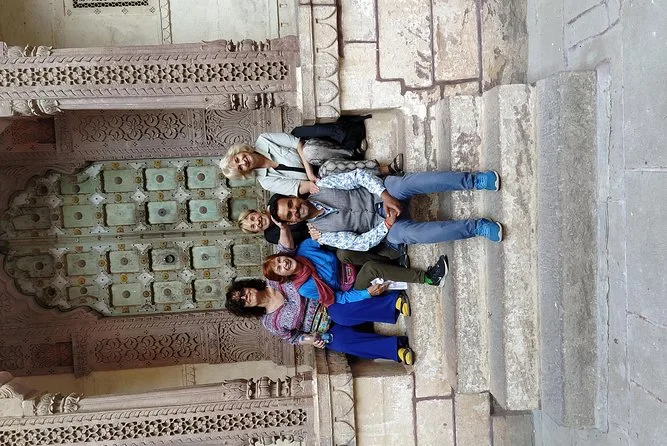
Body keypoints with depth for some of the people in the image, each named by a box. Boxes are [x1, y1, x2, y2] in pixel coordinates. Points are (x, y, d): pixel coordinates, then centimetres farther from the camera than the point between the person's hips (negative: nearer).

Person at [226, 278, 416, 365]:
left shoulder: (273, 280, 0)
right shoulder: (270, 323, 1)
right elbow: (293, 338, 10)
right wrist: (308, 340, -11)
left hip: (327, 305, 0)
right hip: (326, 333, 0)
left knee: (342, 312, -35)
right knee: (342, 341, -33)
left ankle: (393, 303, -40)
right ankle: (395, 346, -36)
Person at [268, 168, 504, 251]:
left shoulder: (320, 188, -3)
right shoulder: (322, 233, -7)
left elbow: (358, 176, -6)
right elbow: (361, 243, -11)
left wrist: (384, 195, -18)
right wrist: (386, 226, -22)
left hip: (382, 193, 2)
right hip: (381, 225, -2)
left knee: (409, 182, -31)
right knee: (410, 233, -34)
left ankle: (474, 180, -25)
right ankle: (476, 227, -25)